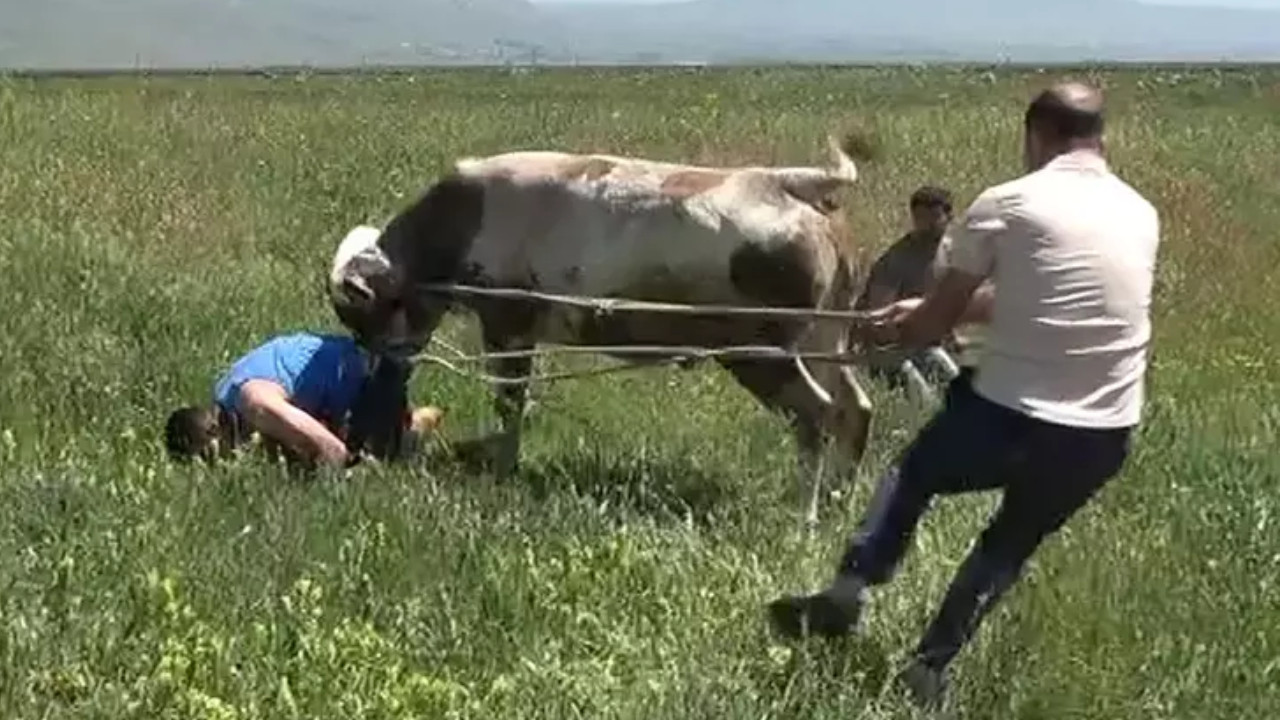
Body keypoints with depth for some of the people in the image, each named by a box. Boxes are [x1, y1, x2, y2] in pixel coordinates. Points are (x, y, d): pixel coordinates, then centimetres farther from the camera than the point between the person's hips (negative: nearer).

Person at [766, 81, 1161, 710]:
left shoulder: (1005, 204, -5)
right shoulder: (1140, 214, 11)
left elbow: (941, 316, 5)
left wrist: (897, 331, 29)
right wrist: (931, 311, 30)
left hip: (1008, 415, -4)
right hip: (1103, 436, 4)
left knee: (913, 472, 26)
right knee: (1014, 540, 26)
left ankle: (845, 594, 16)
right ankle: (930, 668, 22)